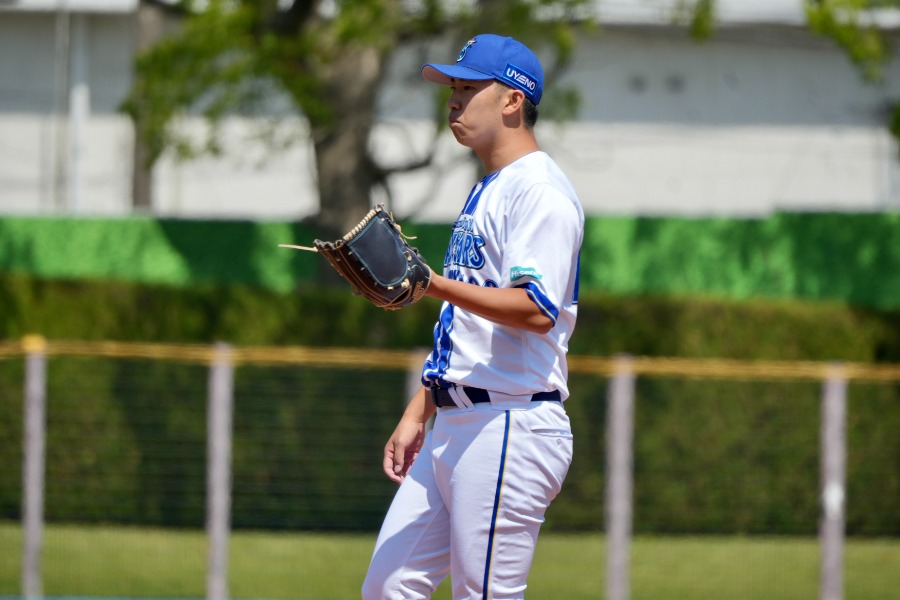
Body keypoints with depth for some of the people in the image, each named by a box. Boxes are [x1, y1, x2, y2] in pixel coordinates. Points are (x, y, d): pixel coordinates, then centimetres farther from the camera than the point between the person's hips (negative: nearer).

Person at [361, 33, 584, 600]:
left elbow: (537, 310, -23)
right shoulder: (487, 192, 22)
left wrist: (435, 286, -30)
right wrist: (418, 413, 21)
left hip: (512, 426, -10)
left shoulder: (540, 190, -11)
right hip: (453, 427, 10)